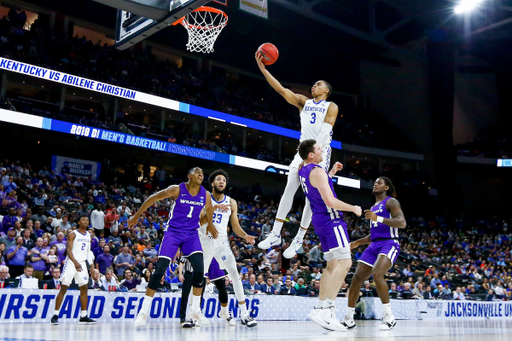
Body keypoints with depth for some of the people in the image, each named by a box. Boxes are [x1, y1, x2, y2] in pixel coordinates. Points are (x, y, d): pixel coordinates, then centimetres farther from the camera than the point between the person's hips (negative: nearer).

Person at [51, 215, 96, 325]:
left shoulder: (88, 235, 13)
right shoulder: (73, 234, -6)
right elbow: (69, 250, -15)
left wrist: (91, 265, 11)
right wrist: (75, 262, -29)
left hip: (82, 263, 6)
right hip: (71, 262, -6)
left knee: (84, 289, 3)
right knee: (63, 288, -5)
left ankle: (83, 317, 7)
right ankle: (55, 315, 2)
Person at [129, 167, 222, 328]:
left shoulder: (205, 195, -1)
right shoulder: (177, 189, -11)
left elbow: (208, 209, 21)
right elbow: (153, 198, -2)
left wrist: (210, 224, 34)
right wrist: (136, 216, 1)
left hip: (191, 234, 3)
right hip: (172, 232, -3)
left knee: (200, 269, -16)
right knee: (159, 270, -12)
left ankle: (196, 310, 2)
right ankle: (144, 311, 1)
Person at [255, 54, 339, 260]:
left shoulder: (331, 107, 2)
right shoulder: (303, 102, 15)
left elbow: (325, 132, -11)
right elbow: (281, 89, 7)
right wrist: (262, 68, -2)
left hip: (320, 152, -4)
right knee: (289, 190, -7)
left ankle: (298, 241, 1)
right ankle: (275, 235, -3)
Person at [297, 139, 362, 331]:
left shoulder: (303, 171, 14)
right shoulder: (317, 172, -16)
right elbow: (330, 201, -22)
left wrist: (332, 173, 32)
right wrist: (353, 208, -9)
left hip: (320, 221, 10)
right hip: (331, 220, -10)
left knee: (332, 265, 13)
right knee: (344, 263, -14)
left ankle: (321, 308, 10)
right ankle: (325, 310, -22)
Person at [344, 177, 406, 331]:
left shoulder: (390, 202, -1)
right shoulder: (373, 208, 25)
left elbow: (402, 223, -17)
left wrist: (378, 218, -26)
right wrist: (358, 242, 19)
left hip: (389, 244, -8)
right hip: (373, 246, 8)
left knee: (377, 274, -32)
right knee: (356, 279, 1)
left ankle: (389, 317, -21)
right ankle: (348, 319, 12)